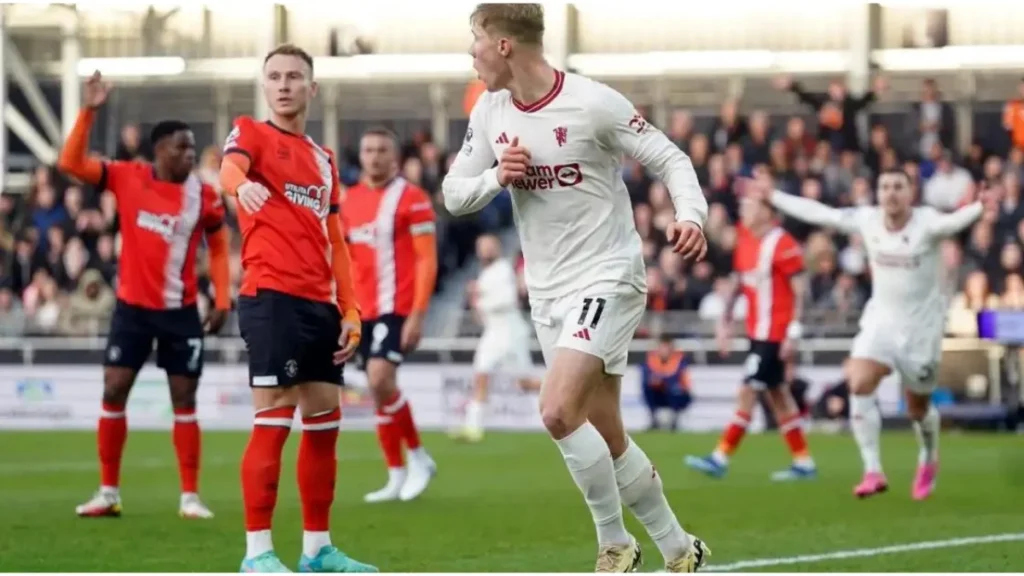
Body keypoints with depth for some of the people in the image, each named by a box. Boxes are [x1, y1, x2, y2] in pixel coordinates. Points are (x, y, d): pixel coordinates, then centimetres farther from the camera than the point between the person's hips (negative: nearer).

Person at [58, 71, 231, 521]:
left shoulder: (204, 196, -5)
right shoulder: (127, 178, -6)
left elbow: (218, 248, 6)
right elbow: (71, 163, -8)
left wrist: (222, 300, -2)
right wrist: (89, 112, -16)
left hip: (180, 311, 0)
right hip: (132, 306, 0)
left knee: (184, 400, 2)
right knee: (113, 393, 0)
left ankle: (190, 496, 7)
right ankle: (108, 493, 9)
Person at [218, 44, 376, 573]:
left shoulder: (324, 159, 21)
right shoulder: (251, 133, 2)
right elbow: (230, 166, -23)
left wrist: (349, 312, 13)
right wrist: (242, 184, -47)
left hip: (320, 304, 7)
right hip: (272, 297, -7)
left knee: (325, 421, 10)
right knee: (273, 421, -11)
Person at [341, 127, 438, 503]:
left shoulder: (412, 199, -7)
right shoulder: (350, 201, 12)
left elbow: (427, 260, -9)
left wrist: (418, 314, -16)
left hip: (397, 306, -7)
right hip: (364, 310, 7)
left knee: (380, 380, -20)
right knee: (379, 389, 7)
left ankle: (419, 458, -3)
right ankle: (397, 477, 14)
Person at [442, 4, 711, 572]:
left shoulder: (593, 104, -15)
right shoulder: (489, 112, 4)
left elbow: (670, 159, -9)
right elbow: (454, 193, 9)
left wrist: (690, 215, -27)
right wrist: (497, 177, -12)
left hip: (607, 279, -7)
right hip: (547, 291, 7)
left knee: (558, 411, -22)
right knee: (605, 439, 9)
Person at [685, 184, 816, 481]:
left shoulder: (783, 245, -15)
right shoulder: (745, 242, 10)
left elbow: (800, 290, -15)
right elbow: (738, 281, 18)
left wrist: (793, 331, -18)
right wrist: (725, 320, 13)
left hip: (774, 333, -9)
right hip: (756, 331, 9)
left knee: (748, 391, -8)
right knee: (777, 394, 11)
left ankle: (720, 458, -6)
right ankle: (803, 461, 17)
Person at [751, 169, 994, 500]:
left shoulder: (926, 223, -18)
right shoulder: (867, 220, -6)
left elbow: (954, 222, -40)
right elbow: (819, 213, 4)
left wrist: (979, 208, -62)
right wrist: (773, 197, 9)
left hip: (922, 327, -3)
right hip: (881, 321, 3)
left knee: (918, 407, 8)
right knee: (859, 384, -21)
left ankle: (929, 461, 41)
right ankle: (873, 471, -17)